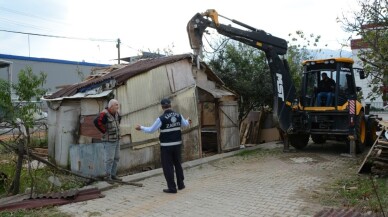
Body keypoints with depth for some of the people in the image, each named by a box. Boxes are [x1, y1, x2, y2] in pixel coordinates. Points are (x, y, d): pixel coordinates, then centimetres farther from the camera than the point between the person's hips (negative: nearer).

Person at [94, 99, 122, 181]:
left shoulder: (116, 113, 6)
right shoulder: (104, 114, -20)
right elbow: (96, 122, -35)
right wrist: (104, 131, -23)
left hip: (116, 139, 8)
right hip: (109, 140, -8)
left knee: (116, 158, 11)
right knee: (109, 159, -4)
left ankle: (113, 175, 21)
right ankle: (107, 176, 9)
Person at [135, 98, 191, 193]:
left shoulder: (161, 118, -16)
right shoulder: (178, 115, -1)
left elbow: (151, 130, -8)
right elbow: (185, 124, 18)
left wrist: (141, 128, 8)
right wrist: (188, 121, 42)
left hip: (166, 146, -5)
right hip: (177, 144, 5)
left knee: (168, 166, 5)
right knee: (177, 164, 20)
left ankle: (172, 188, 8)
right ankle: (181, 184, 28)